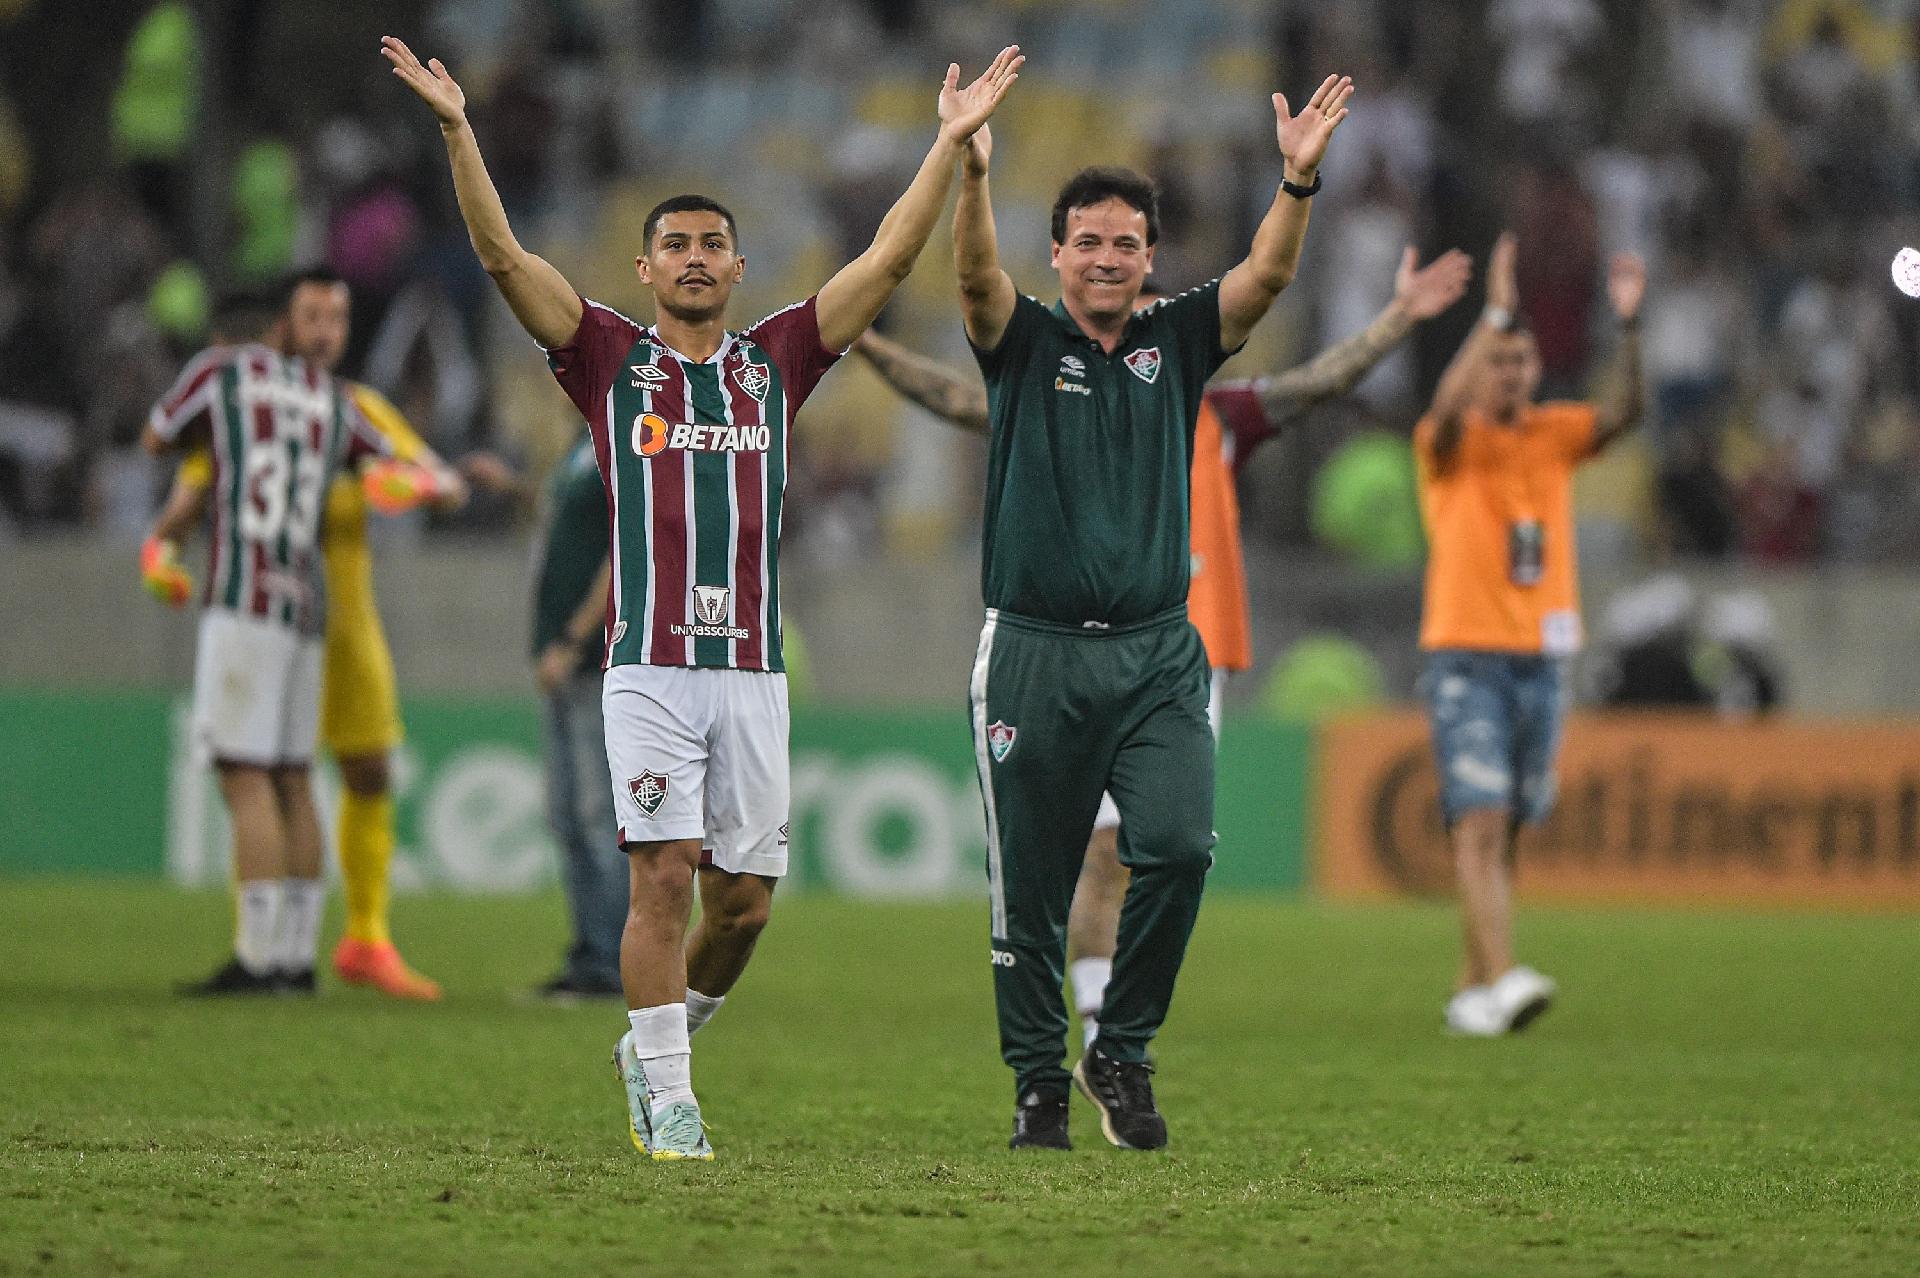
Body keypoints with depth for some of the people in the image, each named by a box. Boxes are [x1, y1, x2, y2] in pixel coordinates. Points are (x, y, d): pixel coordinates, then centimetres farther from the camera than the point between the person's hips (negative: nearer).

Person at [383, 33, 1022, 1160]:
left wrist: (953, 141, 4)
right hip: (652, 662, -3)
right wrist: (457, 130, -11)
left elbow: (890, 261, 10)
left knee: (744, 898, 5)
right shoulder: (612, 359, 6)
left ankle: (658, 1042, 29)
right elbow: (501, 254, -2)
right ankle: (668, 1102, -4)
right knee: (663, 878, -10)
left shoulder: (777, 360, 13)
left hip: (755, 667, 3)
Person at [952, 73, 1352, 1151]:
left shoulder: (1176, 342, 11)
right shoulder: (1025, 343, 5)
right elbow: (976, 274, -15)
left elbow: (1269, 274, -4)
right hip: (1035, 651, -1)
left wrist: (1300, 179, -22)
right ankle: (1040, 1083, 17)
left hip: (1157, 657, 1)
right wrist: (970, 173, -35)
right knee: (1030, 891, 3)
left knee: (1179, 846, -17)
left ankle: (1123, 1052, 0)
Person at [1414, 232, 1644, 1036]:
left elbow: (1622, 412, -6)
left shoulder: (1554, 436, 11)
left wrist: (1629, 327, -21)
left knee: (1506, 835, 8)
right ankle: (1502, 979, -27)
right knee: (1481, 823, -16)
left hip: (1541, 660, 5)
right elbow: (1448, 407, -25)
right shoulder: (1451, 444, -1)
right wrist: (1495, 316, -33)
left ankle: (1473, 991, 16)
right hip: (1466, 658, -5)